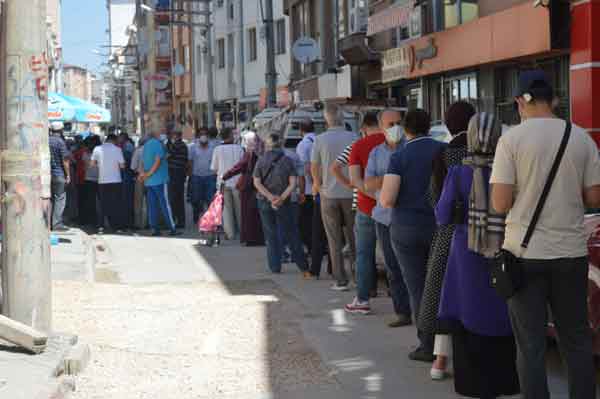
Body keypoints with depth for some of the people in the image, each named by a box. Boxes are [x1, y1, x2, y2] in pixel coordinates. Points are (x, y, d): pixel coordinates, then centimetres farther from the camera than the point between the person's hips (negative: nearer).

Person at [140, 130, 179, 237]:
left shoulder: (146, 144, 14)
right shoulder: (158, 144, -11)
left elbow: (143, 161, 16)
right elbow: (158, 161, -17)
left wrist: (143, 173, 4)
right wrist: (149, 173, -12)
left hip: (149, 181, 7)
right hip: (160, 180, -7)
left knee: (152, 206, 7)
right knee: (165, 205, -4)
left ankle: (154, 229, 6)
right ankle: (172, 229, -2)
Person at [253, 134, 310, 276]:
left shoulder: (261, 161, 1)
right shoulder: (288, 161, -1)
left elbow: (257, 183, -7)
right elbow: (293, 183, -9)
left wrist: (270, 197, -13)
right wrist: (282, 198, -14)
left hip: (264, 202, 0)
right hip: (283, 204, 0)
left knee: (270, 235, 10)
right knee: (291, 234, 6)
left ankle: (275, 266, 10)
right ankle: (303, 267, 5)